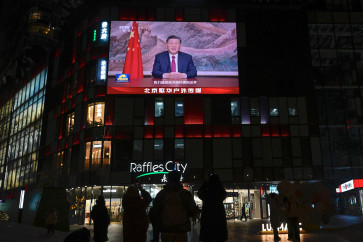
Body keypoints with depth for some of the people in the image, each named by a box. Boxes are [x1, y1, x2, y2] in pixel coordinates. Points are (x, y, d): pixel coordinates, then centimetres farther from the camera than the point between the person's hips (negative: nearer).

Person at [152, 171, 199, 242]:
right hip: (181, 228, -1)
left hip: (165, 229, 2)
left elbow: (156, 211, 6)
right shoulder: (186, 193, -6)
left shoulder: (161, 194, 0)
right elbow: (193, 211, -3)